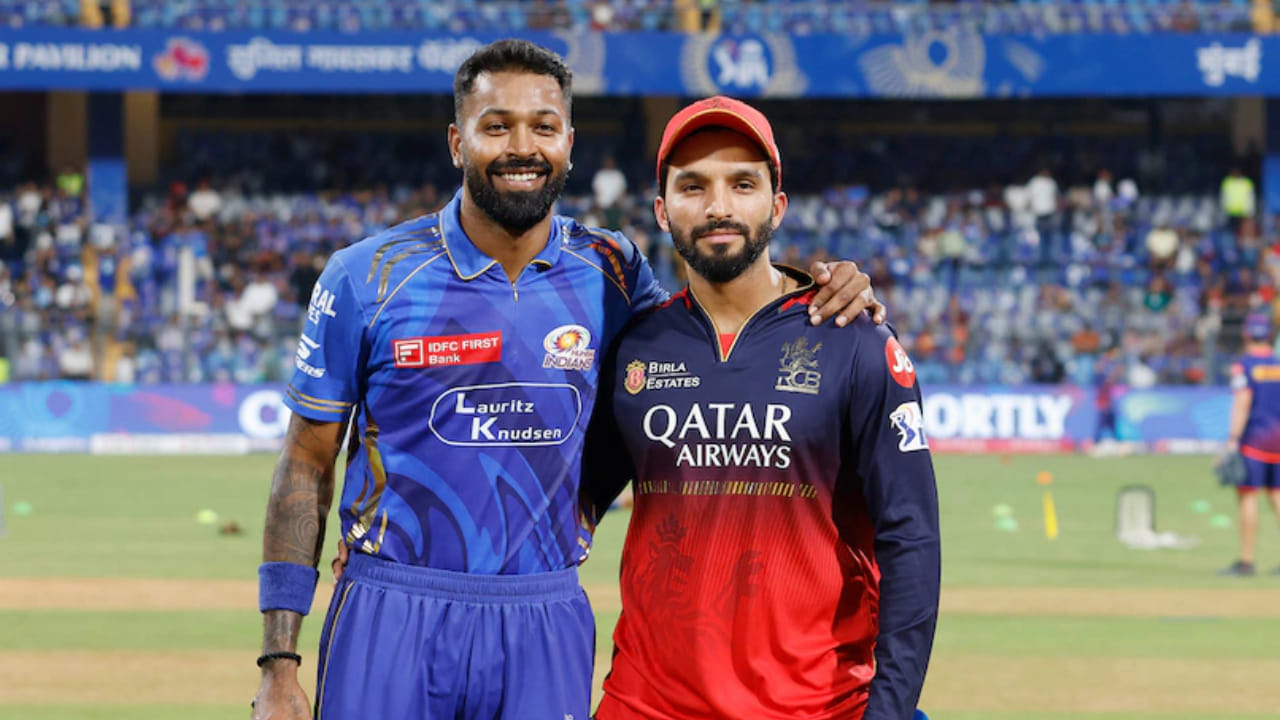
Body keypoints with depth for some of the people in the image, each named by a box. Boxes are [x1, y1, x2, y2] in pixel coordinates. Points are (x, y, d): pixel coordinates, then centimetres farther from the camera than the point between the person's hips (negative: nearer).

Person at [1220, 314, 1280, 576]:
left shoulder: (1243, 366, -7)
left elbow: (1242, 403, -16)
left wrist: (1232, 439, -19)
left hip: (1254, 437, -6)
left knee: (1248, 496, -4)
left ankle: (1246, 561, -5)